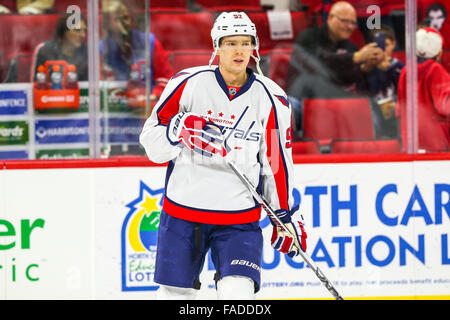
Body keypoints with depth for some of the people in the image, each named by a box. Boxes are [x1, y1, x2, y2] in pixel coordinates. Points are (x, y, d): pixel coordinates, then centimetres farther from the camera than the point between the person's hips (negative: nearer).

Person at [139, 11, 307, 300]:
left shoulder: (271, 99, -1)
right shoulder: (188, 83, -4)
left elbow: (278, 161, 7)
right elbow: (151, 139, 0)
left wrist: (286, 216, 8)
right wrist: (177, 130, -21)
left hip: (240, 219, 0)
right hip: (182, 209, 0)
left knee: (238, 292, -18)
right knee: (176, 294, 9)